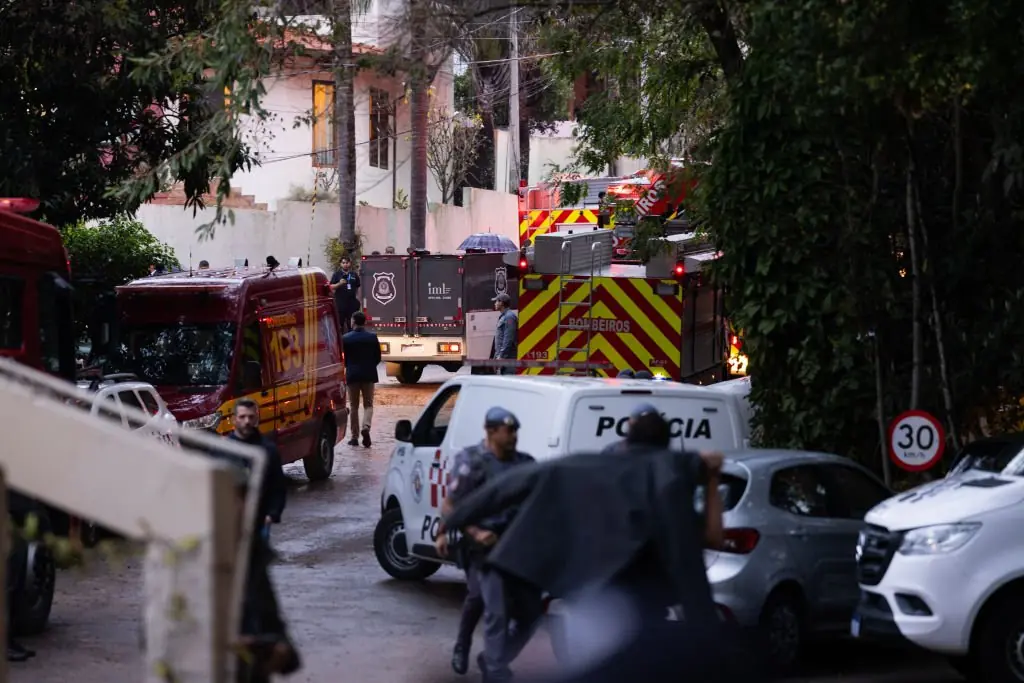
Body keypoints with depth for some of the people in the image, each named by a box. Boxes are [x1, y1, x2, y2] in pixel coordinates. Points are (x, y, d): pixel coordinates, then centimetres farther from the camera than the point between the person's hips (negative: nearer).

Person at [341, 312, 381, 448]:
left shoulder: (346, 339, -6)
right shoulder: (372, 337, -3)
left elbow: (343, 359, -1)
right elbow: (378, 358, 1)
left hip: (352, 375, 0)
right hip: (369, 375, 1)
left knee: (354, 406, 9)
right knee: (368, 404, 8)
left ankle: (355, 436, 10)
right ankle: (366, 427, -18)